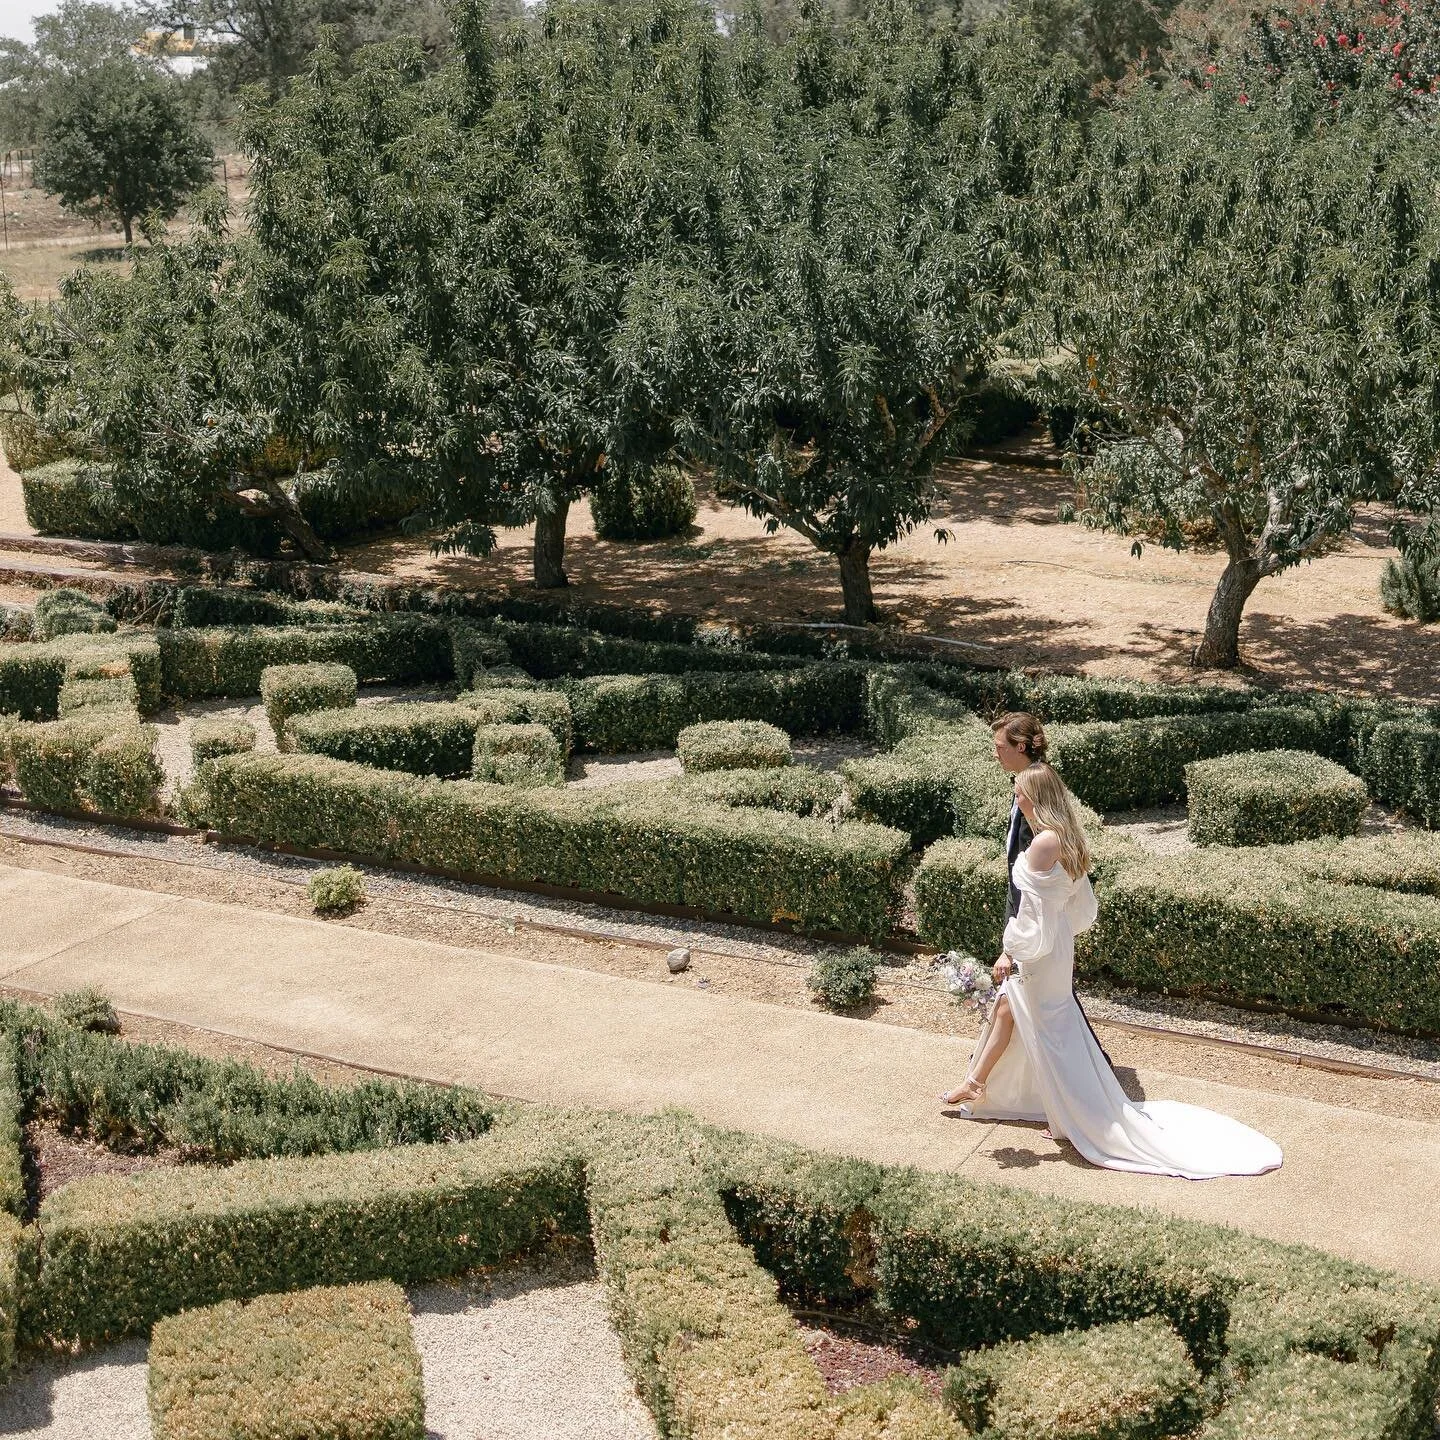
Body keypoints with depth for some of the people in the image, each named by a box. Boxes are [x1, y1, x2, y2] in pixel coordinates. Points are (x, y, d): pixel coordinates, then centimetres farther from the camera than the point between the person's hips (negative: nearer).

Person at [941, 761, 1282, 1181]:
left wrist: (1010, 953, -13)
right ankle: (976, 1084, 41)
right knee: (1007, 1009, 24)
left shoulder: (1044, 842, -27)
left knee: (1051, 1035, 4)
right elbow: (1084, 908, 11)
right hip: (1055, 941, 10)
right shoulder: (1067, 838, 3)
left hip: (1039, 952, -10)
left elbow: (1031, 911, -25)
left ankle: (1076, 1120, 16)